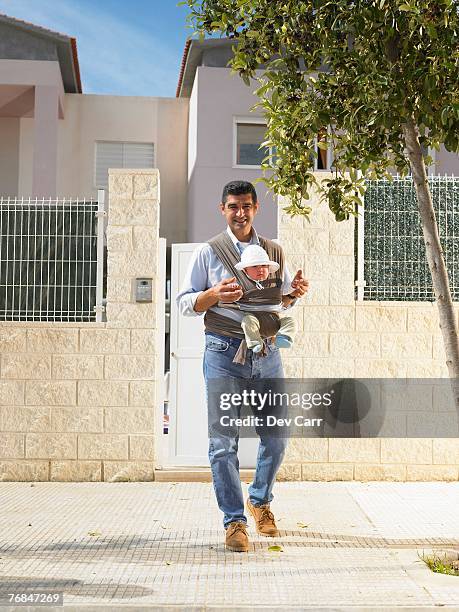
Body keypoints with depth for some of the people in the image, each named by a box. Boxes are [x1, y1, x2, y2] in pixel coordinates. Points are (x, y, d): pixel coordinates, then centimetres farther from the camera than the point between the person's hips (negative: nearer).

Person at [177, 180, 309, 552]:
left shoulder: (274, 252, 13)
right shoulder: (208, 252, 4)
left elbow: (283, 301, 20)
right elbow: (184, 303, 2)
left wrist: (294, 292, -3)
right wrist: (214, 294, -17)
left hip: (267, 353, 3)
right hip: (224, 354, -3)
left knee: (277, 435, 8)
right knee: (223, 441, -4)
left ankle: (260, 500, 32)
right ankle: (234, 521, 8)